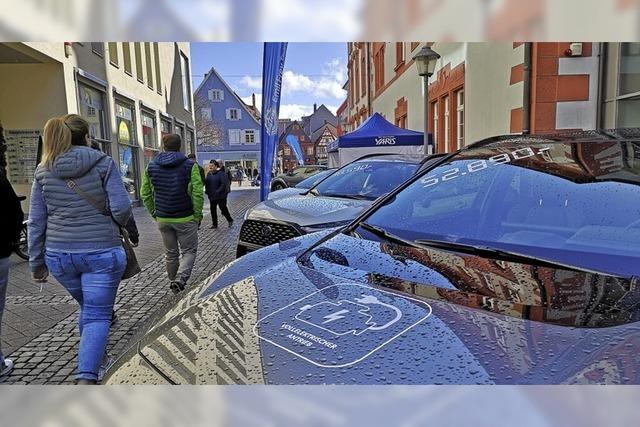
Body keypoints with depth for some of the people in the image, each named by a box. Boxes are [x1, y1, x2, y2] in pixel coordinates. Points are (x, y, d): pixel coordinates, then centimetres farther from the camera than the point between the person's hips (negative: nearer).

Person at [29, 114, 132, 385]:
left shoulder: (43, 171, 5)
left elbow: (36, 222, 6)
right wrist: (113, 225, 9)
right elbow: (122, 209, -13)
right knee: (97, 316, 3)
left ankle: (99, 359, 41)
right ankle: (86, 380, -8)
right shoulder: (103, 163, -6)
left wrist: (36, 262, 13)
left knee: (88, 308, 24)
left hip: (59, 255, 5)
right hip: (101, 252, -5)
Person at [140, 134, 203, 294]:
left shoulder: (151, 167, 4)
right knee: (189, 251, 7)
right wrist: (198, 215, -5)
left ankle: (173, 281, 29)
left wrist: (154, 213, 15)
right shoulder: (190, 166, -8)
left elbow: (145, 194, 7)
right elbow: (197, 193, -13)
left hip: (162, 219, 4)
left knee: (170, 253, 17)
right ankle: (180, 279, -13)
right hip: (185, 219, -4)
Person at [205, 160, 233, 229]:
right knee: (213, 210, 9)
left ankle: (230, 220, 21)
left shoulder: (221, 173, -12)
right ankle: (214, 224, 20)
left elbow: (224, 184, -19)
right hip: (212, 196, 7)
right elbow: (207, 183, 18)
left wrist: (218, 191, -24)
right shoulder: (209, 174, 9)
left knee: (223, 208, -1)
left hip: (220, 196, -7)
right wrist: (207, 191, 4)